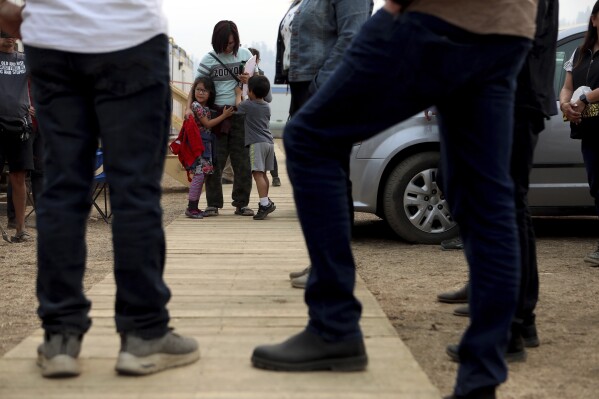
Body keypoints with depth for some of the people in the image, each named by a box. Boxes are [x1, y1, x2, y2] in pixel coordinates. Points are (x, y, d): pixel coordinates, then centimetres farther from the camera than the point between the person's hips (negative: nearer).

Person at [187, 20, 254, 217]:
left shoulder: (245, 54, 8)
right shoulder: (208, 59, 2)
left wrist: (249, 80, -9)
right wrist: (188, 107, -13)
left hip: (239, 113, 2)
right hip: (216, 114, -1)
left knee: (242, 160, 3)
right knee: (215, 160, -1)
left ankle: (241, 203, 11)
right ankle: (213, 204, 7)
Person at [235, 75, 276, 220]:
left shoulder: (248, 105, -6)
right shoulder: (267, 106, 13)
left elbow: (238, 104, 16)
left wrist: (238, 93, 36)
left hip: (257, 143, -8)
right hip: (269, 142, 8)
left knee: (258, 173, -13)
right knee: (263, 174, 16)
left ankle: (265, 203, -23)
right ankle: (266, 201, 23)